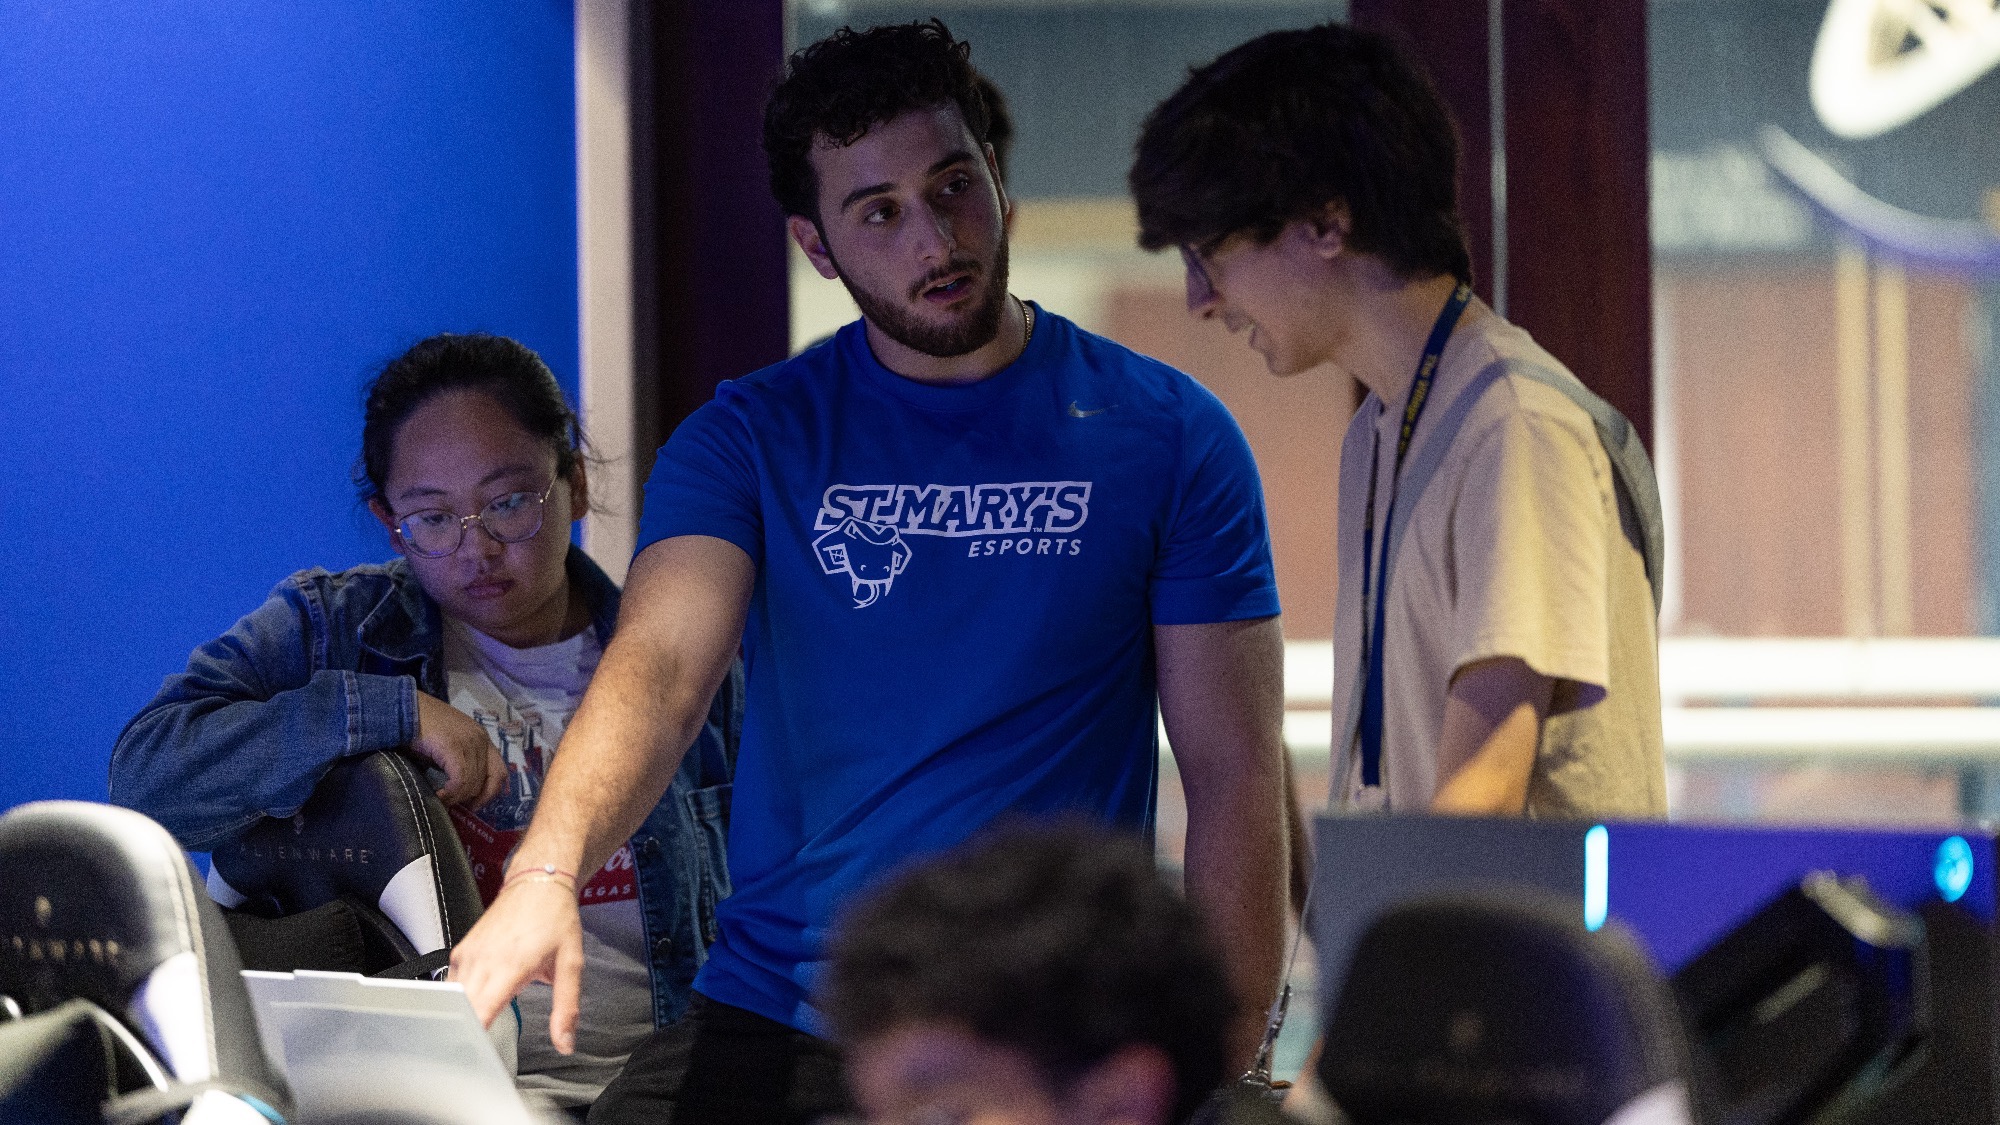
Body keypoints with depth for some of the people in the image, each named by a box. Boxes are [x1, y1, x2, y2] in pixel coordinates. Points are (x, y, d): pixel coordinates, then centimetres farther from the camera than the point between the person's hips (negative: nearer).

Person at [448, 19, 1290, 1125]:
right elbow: (659, 663, -10)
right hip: (771, 1022, 2)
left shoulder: (1165, 434, 3)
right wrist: (545, 874, -31)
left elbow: (1234, 775, 3)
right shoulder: (746, 439, 6)